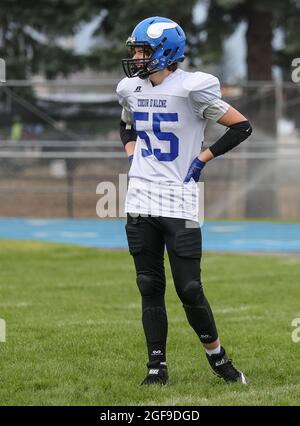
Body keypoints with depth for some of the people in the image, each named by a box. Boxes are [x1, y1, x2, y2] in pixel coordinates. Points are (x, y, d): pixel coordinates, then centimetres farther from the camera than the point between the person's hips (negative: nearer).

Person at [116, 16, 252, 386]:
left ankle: (217, 357, 15)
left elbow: (242, 127, -7)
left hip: (179, 203, -5)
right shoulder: (131, 89, 7)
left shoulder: (192, 89, -12)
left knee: (189, 290, -4)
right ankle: (157, 365, 12)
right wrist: (132, 155, 11)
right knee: (150, 288, 6)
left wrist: (203, 159, -8)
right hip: (140, 201, 5)